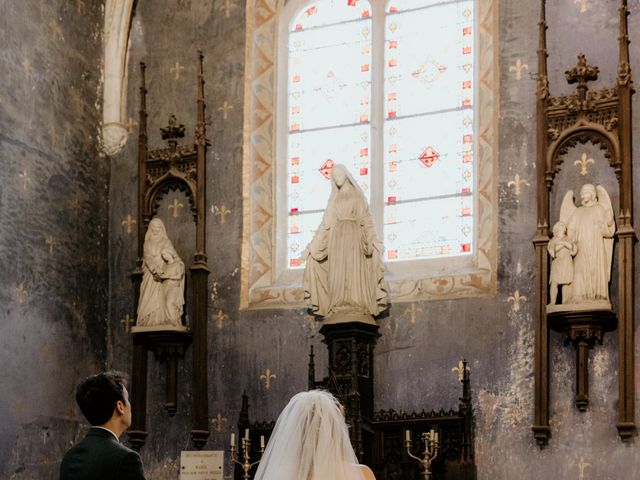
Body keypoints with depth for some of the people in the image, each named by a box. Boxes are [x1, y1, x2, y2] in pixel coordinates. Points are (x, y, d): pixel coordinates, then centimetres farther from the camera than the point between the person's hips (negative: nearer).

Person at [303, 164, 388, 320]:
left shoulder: (357, 194, 9)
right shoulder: (333, 198, 18)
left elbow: (366, 219, 1)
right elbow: (326, 224, 16)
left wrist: (374, 240, -12)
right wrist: (312, 245, 8)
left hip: (353, 236, -3)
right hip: (336, 237, 3)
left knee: (354, 270, -12)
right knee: (338, 271, -6)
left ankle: (356, 306, -18)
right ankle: (339, 307, -11)